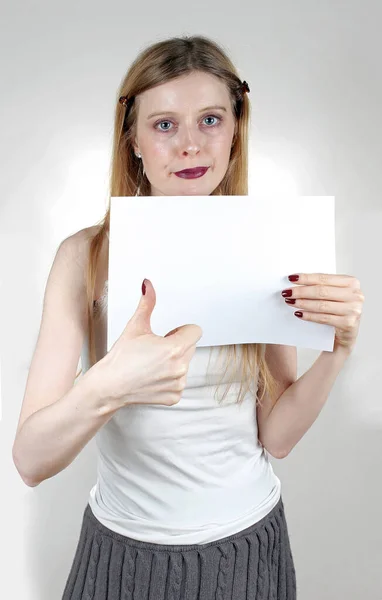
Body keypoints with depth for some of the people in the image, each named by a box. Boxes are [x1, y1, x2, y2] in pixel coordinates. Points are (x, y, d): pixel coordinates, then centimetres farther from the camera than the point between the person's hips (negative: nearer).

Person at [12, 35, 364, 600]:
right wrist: (106, 388, -37)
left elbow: (274, 437, -7)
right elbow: (30, 461, -19)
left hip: (246, 540, 2)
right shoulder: (86, 255, -15)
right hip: (125, 544, -1)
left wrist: (336, 351, -22)